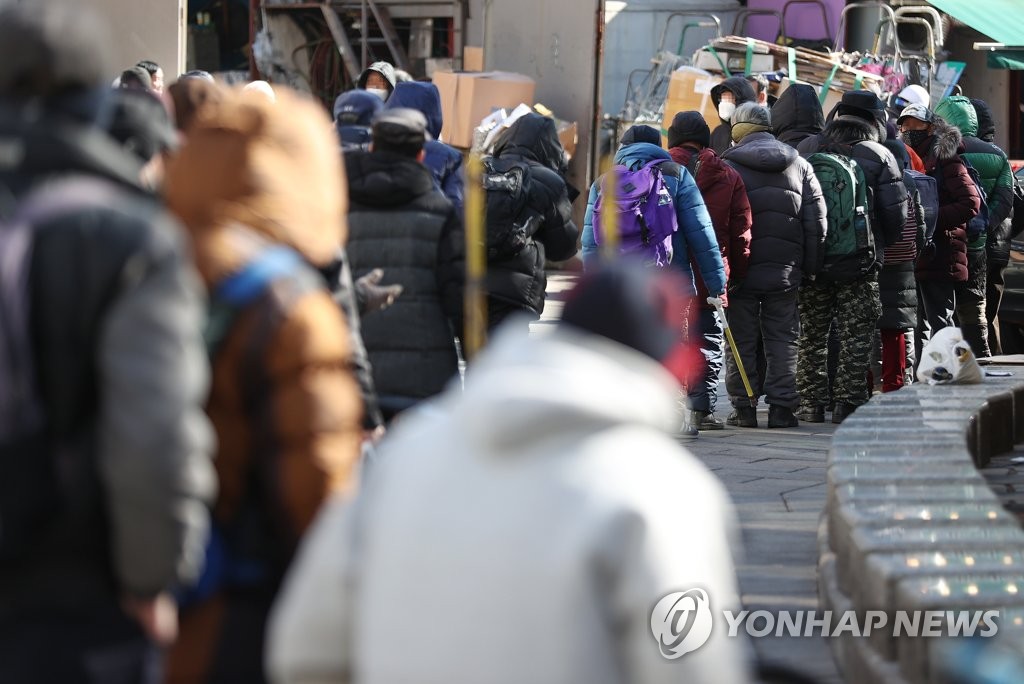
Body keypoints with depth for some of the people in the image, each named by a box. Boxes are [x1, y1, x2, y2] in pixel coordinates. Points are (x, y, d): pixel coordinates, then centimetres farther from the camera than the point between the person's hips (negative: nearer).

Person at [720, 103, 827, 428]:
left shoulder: (728, 166, -2)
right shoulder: (799, 165, 9)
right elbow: (816, 218, 8)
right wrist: (810, 265, 11)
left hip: (742, 267, -2)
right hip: (785, 268, 2)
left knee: (742, 338, 4)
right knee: (782, 338, 7)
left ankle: (743, 407, 4)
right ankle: (781, 407, 3)